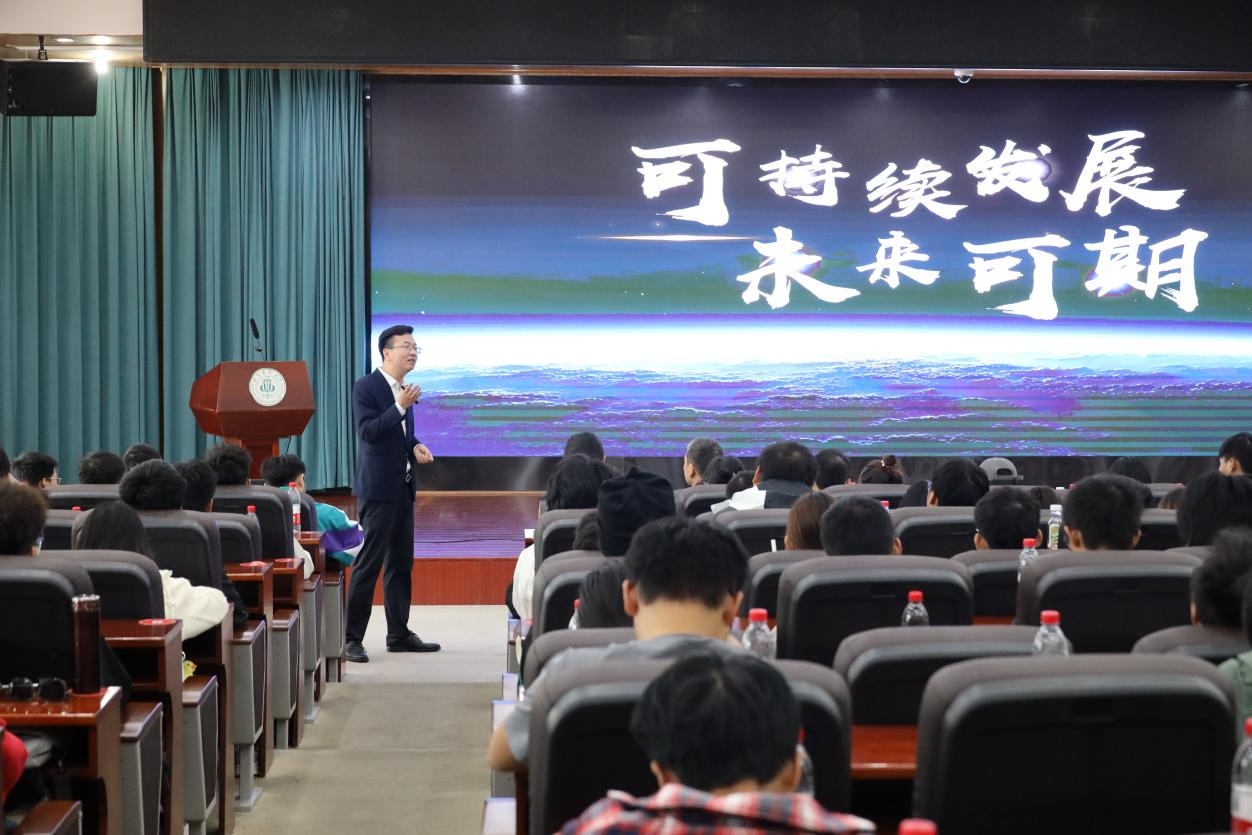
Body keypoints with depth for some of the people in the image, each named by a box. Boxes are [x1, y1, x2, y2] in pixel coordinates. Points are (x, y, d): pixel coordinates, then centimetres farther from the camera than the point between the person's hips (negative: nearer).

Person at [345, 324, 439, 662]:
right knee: (369, 564, -8)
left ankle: (399, 634, 21)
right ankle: (352, 640, -3)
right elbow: (367, 431, -20)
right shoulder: (366, 387, -10)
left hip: (403, 487, 8)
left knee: (401, 564, 13)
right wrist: (400, 406, -26)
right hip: (378, 487, -8)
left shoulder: (403, 389, 14)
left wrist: (416, 446, 5)